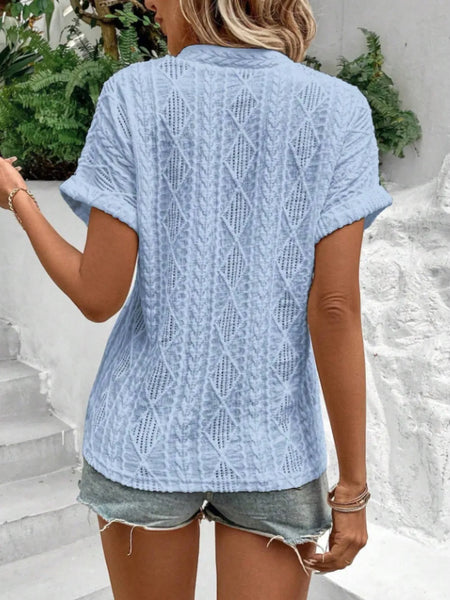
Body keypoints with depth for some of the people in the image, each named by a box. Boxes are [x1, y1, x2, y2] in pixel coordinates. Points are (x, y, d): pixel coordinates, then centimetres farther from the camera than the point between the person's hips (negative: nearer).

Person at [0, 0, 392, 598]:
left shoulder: (132, 95, -8)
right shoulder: (338, 108, -7)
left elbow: (98, 297, -10)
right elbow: (335, 307, -13)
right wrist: (353, 486, -5)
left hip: (148, 432, 1)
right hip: (272, 451, 0)